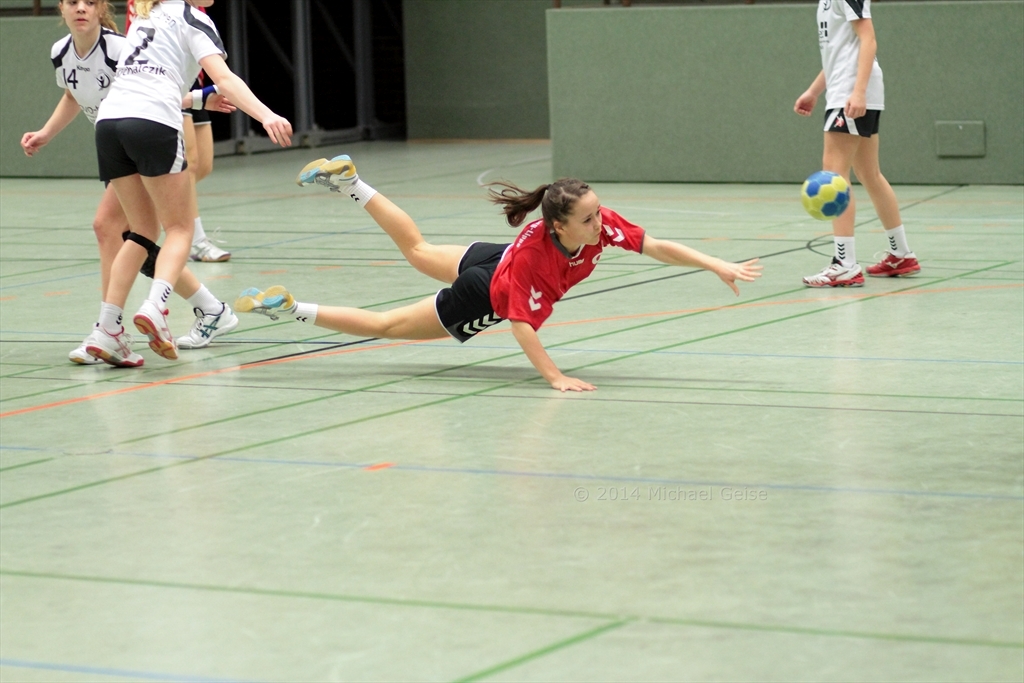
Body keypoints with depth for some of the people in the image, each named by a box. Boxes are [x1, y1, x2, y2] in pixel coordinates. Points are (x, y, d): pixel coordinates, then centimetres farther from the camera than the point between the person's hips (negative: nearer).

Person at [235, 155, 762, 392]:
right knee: (387, 324, 8)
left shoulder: (600, 222, -30)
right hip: (485, 300, -7)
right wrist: (555, 378, -48)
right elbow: (521, 325, -42)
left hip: (494, 261, 7)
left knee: (417, 249, 31)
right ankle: (289, 309, 14)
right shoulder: (533, 253, -45)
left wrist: (718, 265, -32)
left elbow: (658, 247, -25)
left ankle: (347, 181, 41)